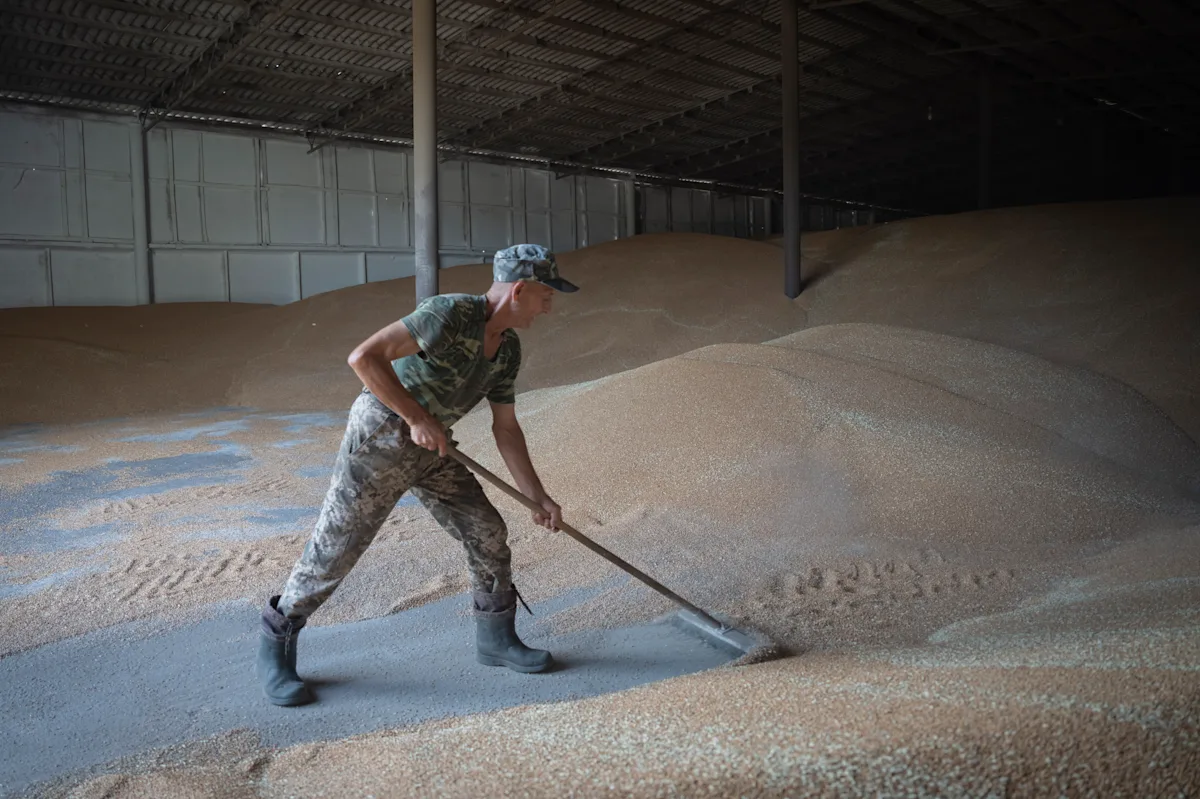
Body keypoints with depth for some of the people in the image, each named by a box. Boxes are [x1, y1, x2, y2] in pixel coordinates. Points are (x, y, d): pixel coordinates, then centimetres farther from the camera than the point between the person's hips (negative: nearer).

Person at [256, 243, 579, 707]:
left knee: (487, 533, 4)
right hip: (379, 438, -8)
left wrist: (539, 498, 7)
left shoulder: (508, 349, 4)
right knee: (334, 550, 0)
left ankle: (496, 639, 23)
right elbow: (364, 358, -29)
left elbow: (506, 429, 10)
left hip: (429, 449, 8)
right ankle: (275, 648, 21)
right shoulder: (451, 313, -23)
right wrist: (418, 418, -26)